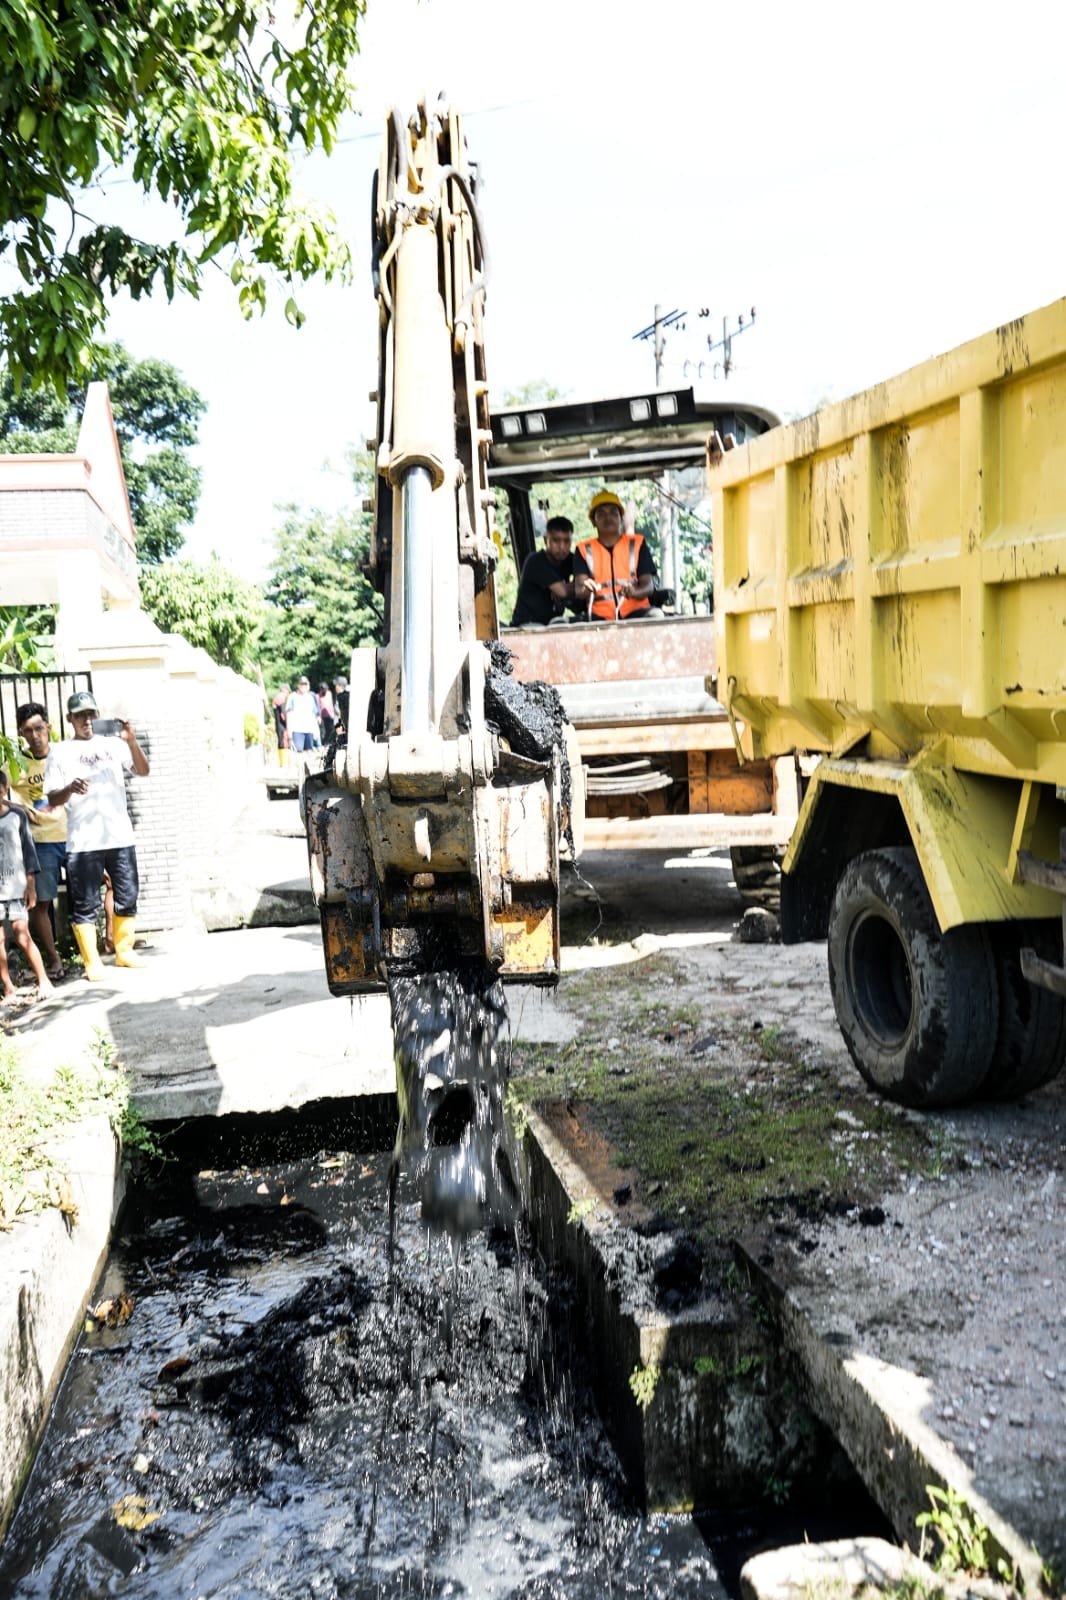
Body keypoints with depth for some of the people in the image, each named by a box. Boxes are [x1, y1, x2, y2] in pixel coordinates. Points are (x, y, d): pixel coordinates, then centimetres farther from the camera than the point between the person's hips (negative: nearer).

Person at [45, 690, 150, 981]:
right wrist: (70, 788, -22)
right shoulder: (60, 751, 4)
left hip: (120, 836, 2)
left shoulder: (113, 744, 10)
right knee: (85, 904, -1)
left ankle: (124, 951, 23)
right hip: (82, 842, -2)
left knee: (127, 898, 8)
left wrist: (131, 741, -16)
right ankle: (92, 962, 6)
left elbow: (143, 771, -1)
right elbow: (53, 799, 0)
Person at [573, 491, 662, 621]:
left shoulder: (637, 544, 12)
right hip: (601, 617, -1)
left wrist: (635, 593, -23)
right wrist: (585, 590, -29)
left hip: (635, 611, 1)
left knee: (655, 615, -32)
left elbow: (648, 584, 2)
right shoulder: (584, 549, 11)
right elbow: (578, 588, -3)